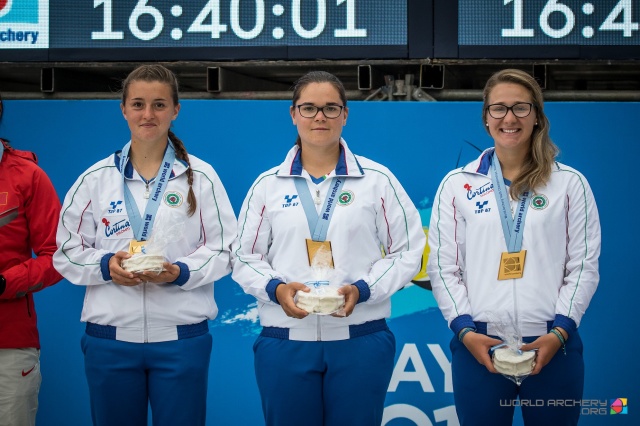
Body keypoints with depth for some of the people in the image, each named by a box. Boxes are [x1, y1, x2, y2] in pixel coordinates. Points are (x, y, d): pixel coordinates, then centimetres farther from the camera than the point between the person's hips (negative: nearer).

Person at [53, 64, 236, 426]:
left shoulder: (201, 176, 3)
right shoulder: (96, 178, 6)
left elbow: (223, 251, 1)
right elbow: (67, 253, 6)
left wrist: (181, 271, -16)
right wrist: (105, 265, -13)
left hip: (182, 338, -1)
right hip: (109, 339, 1)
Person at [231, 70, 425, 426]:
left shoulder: (378, 180, 4)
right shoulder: (268, 184, 7)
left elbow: (406, 252, 3)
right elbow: (245, 258, 9)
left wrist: (362, 290, -12)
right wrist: (275, 289, -11)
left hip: (361, 342, -1)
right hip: (284, 344, 1)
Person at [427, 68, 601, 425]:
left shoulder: (571, 183, 6)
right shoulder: (457, 184, 6)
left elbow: (585, 266, 3)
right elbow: (443, 267, 5)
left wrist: (560, 330, -8)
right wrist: (465, 329, -7)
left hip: (552, 346, 0)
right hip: (478, 345, 0)